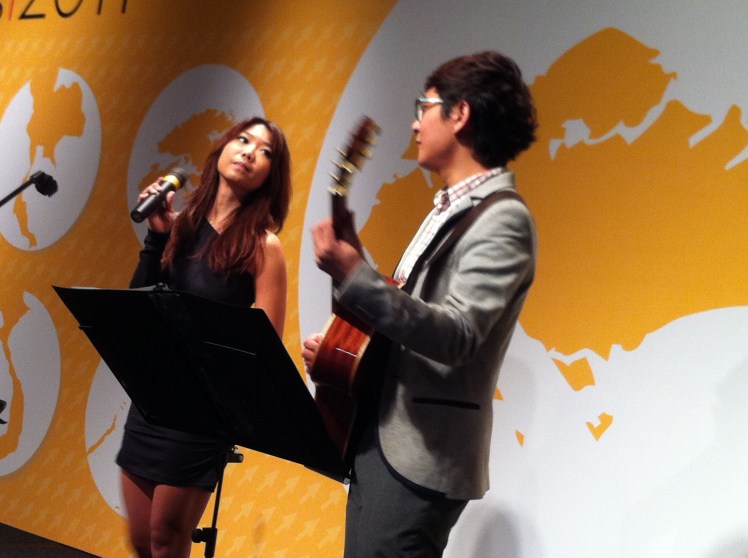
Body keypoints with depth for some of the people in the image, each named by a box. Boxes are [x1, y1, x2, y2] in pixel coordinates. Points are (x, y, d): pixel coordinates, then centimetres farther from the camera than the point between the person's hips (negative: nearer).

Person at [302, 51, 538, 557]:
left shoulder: (503, 219, -15)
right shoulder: (451, 209, 16)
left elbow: (459, 335, -27)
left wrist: (354, 276, -35)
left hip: (417, 459, -9)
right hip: (382, 440, 9)